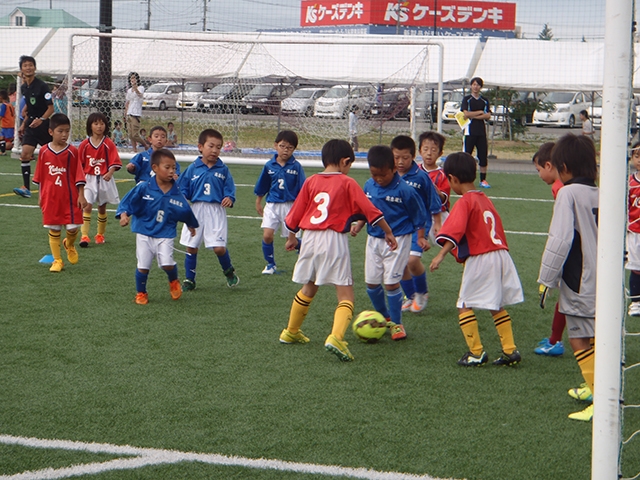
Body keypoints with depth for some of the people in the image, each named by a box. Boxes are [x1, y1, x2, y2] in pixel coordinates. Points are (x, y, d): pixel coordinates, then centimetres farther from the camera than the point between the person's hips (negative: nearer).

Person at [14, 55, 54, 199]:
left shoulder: (41, 86, -14)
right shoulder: (24, 87, 7)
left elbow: (51, 108, -13)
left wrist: (41, 119, -27)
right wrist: (24, 124, 19)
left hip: (43, 126, -6)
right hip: (31, 125, 6)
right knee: (24, 155, -9)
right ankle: (26, 188, -13)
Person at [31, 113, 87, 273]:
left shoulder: (72, 151, -4)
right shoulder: (44, 151, -1)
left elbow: (79, 176, -2)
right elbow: (40, 176, 8)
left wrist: (81, 195, -5)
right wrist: (41, 196, 9)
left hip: (70, 197, -1)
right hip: (50, 198, 1)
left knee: (73, 228, -3)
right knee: (53, 229, 5)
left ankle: (69, 245, 31)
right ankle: (57, 260, 17)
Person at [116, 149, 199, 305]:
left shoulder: (176, 193, -5)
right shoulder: (144, 188, -13)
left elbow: (186, 212, 10)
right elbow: (128, 201, -8)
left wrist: (191, 225, 22)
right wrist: (124, 214, -24)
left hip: (165, 234, 0)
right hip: (145, 232, 0)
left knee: (167, 264, -16)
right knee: (143, 266, 3)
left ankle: (174, 282, 17)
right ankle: (141, 293, 27)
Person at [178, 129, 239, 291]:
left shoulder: (223, 169, 3)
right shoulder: (193, 168, 3)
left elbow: (229, 189, 3)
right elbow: (183, 189, 7)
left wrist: (229, 198, -17)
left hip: (216, 212, -2)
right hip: (196, 210, 2)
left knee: (219, 248, -9)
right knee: (191, 247, 6)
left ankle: (229, 272, 20)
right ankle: (189, 279, 21)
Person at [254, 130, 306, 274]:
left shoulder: (296, 166, -7)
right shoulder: (269, 165, -1)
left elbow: (303, 189, -3)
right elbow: (261, 187, 12)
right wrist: (258, 203, 17)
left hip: (290, 206, -2)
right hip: (272, 205, 2)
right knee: (267, 235, -10)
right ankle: (270, 264, 9)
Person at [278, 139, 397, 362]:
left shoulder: (311, 182, 9)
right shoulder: (347, 183, -2)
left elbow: (295, 214, 13)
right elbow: (370, 210, -4)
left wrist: (292, 237, 29)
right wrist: (388, 232, 5)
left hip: (310, 239, 5)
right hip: (334, 240, -5)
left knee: (308, 289, 25)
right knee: (345, 293, -5)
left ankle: (291, 332, 39)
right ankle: (336, 337, -27)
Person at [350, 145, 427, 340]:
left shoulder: (404, 190, -18)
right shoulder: (369, 186, -2)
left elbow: (419, 215, -6)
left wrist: (421, 237, -6)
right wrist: (358, 224, -2)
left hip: (397, 240, -6)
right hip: (374, 239, 6)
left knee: (391, 282, -8)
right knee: (371, 282, 9)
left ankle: (396, 323, 9)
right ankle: (384, 316, 32)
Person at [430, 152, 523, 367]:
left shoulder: (464, 203, -10)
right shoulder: (485, 199, 15)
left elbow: (454, 232, -23)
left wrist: (441, 255, -30)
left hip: (480, 259, -8)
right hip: (501, 255, 8)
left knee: (465, 306, 2)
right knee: (497, 306, 18)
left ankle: (476, 352, 0)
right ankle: (510, 350, 17)